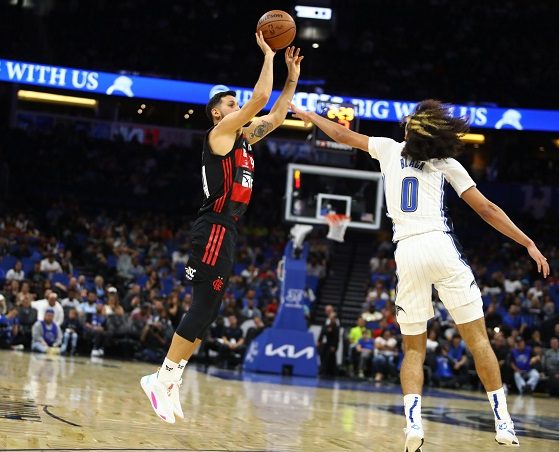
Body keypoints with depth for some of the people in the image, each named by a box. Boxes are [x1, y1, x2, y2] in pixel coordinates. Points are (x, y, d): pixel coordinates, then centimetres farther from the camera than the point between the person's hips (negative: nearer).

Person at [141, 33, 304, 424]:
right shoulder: (221, 131, -4)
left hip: (226, 231, 10)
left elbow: (275, 116, 28)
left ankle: (170, 381, 9)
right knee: (204, 307, -13)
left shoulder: (243, 138, 20)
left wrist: (292, 79, 22)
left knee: (208, 310, 8)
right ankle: (162, 379, -11)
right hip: (215, 229, -10)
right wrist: (268, 55, -3)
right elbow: (260, 98, -12)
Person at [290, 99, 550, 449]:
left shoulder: (390, 149, 15)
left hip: (406, 253, 2)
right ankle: (503, 423, 2)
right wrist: (528, 244, 8)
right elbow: (486, 209, 5)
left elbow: (343, 135, 29)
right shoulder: (447, 164, 9)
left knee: (414, 348, 10)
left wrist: (308, 115, 45)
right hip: (441, 246, -2)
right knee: (477, 337, 4)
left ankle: (413, 422, -11)